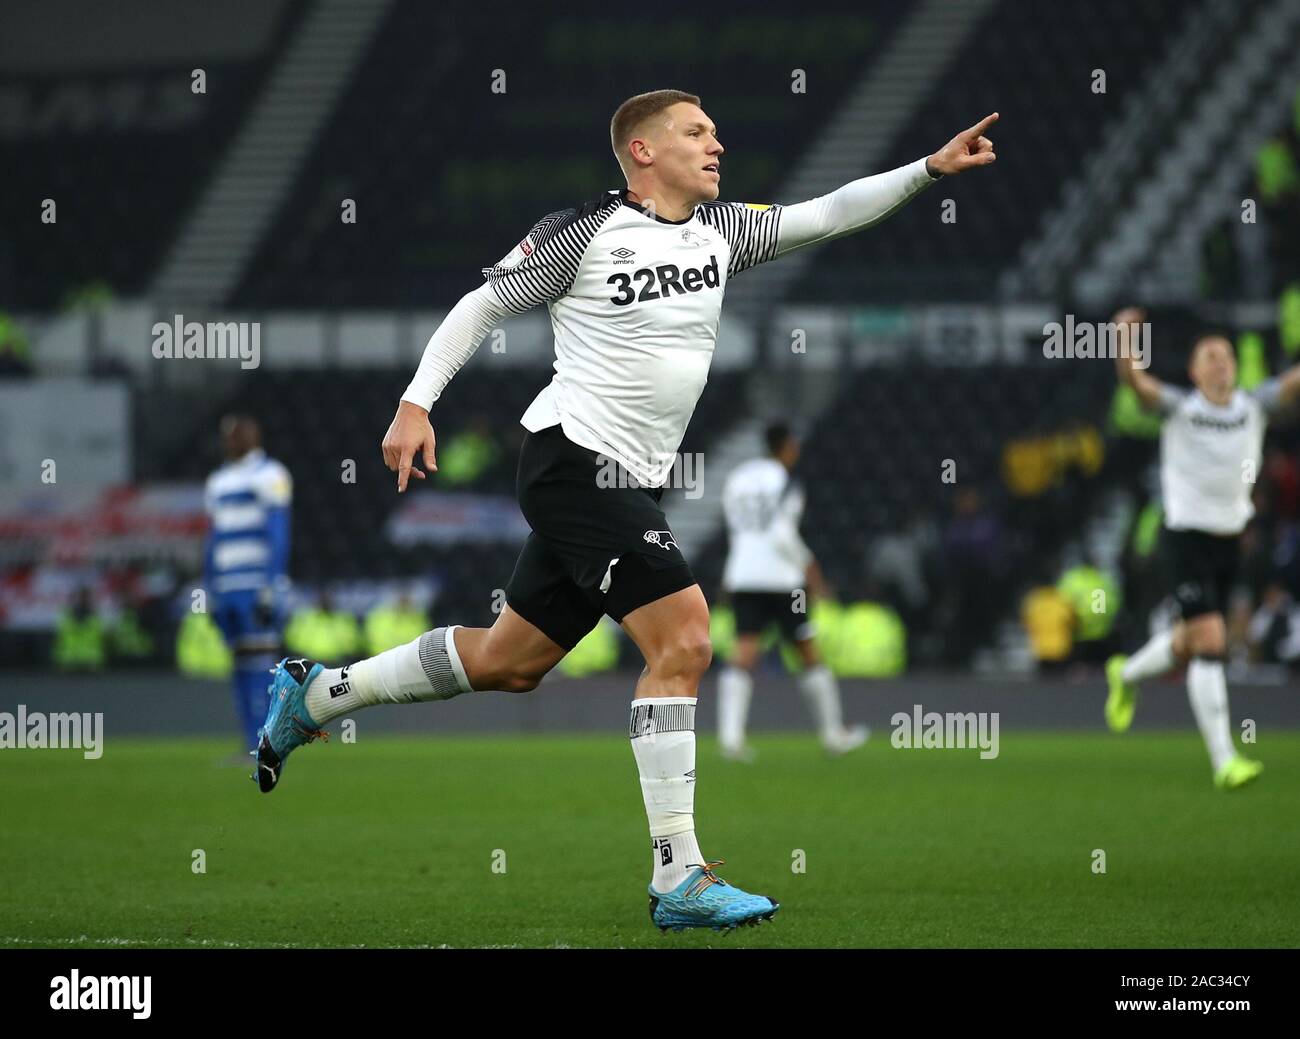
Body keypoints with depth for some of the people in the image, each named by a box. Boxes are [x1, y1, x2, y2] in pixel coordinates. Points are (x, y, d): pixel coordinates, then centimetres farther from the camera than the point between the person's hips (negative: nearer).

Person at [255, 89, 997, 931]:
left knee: (511, 660, 16)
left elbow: (829, 215, 8)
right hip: (576, 458, -9)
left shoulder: (722, 231, 11)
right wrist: (416, 404, -7)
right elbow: (482, 306, -1)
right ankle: (679, 879, -16)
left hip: (629, 483, 9)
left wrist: (930, 168, -3)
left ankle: (313, 697, 32)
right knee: (684, 641, -17)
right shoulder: (587, 232, -8)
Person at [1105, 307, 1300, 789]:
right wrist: (1125, 336, -41)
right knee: (1210, 641, -15)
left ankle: (1126, 675, 51)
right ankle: (1223, 760, -15)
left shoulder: (1255, 405, 3)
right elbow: (1136, 380, -22)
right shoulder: (1180, 407, -7)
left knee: (1190, 644, 19)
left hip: (1229, 539, 6)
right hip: (1186, 536, -6)